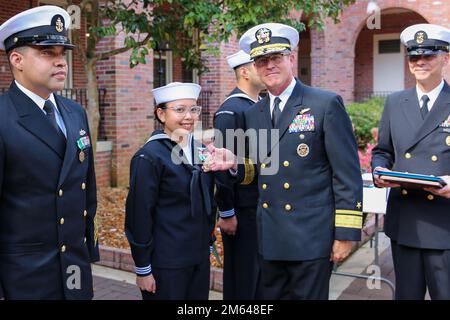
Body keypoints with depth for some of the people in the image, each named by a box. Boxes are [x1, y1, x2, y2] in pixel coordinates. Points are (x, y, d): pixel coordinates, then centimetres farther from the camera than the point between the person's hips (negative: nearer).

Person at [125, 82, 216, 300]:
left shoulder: (200, 150, 6)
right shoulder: (149, 157, -14)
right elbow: (139, 215, -14)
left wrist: (207, 245, 13)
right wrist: (143, 269, -12)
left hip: (200, 258, 6)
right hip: (166, 262, -6)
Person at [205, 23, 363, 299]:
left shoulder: (326, 104, -8)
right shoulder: (254, 114, 9)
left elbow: (347, 174, -9)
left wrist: (346, 233, -11)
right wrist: (235, 163, -4)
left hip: (311, 237, -5)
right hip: (271, 237, 5)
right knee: (273, 295, 17)